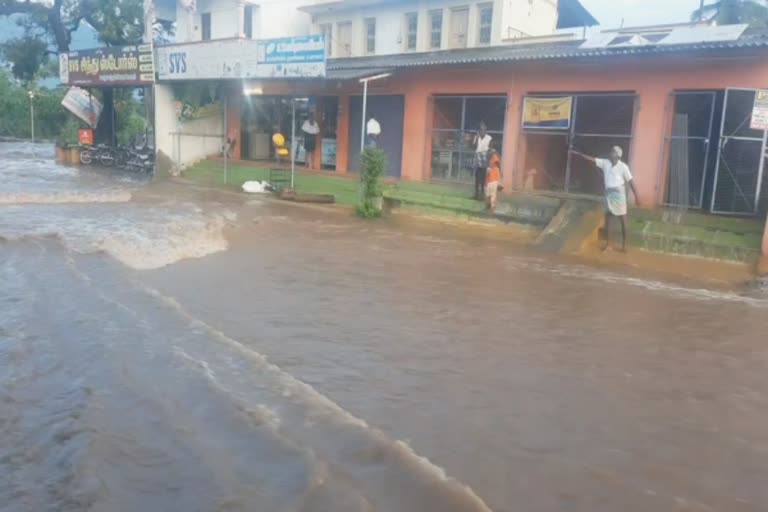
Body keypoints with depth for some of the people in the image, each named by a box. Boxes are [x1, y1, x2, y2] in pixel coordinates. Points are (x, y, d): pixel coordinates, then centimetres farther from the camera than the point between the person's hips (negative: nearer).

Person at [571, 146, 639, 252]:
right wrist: (578, 153, -3)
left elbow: (630, 181, -8)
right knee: (607, 218, 8)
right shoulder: (605, 162, 2)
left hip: (619, 194, -5)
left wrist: (636, 196, -8)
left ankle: (624, 244, 10)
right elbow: (591, 159, 3)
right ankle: (608, 242, 19)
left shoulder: (623, 166, -10)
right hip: (608, 194, 5)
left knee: (623, 220, 2)